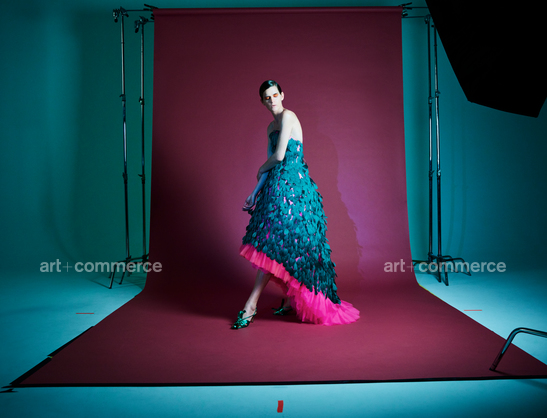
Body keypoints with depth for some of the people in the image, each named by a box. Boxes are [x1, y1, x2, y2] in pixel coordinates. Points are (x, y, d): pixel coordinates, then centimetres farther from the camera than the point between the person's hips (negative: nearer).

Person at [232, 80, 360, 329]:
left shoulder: (288, 116, -7)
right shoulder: (271, 126, 19)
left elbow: (279, 156, -14)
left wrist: (260, 170, 5)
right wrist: (255, 192, 13)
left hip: (292, 186, -9)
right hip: (278, 186, 9)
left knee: (273, 243, -10)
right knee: (281, 244, 10)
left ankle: (251, 306, -8)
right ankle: (292, 300, 20)